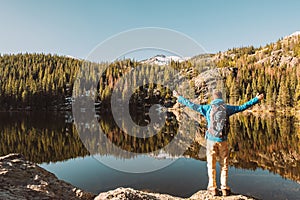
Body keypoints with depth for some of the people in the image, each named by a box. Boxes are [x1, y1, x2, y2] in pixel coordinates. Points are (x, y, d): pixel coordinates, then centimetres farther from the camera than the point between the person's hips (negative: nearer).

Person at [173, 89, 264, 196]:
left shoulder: (208, 108, -4)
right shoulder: (227, 108, -1)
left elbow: (192, 105, -1)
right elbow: (243, 107, 5)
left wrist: (179, 97, 8)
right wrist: (256, 99, 17)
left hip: (211, 140, -1)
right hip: (222, 140, 1)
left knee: (211, 165, 10)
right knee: (224, 165, 13)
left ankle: (213, 188, 16)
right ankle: (224, 188, 18)